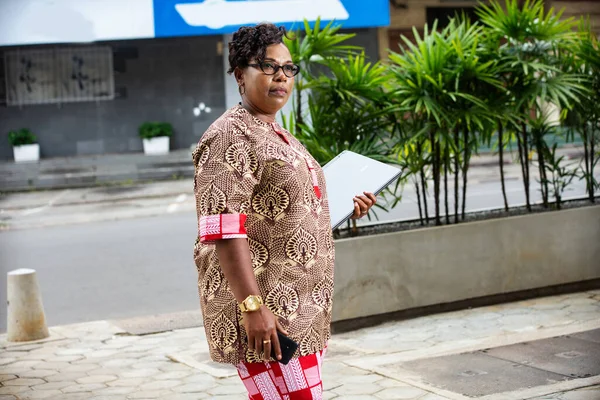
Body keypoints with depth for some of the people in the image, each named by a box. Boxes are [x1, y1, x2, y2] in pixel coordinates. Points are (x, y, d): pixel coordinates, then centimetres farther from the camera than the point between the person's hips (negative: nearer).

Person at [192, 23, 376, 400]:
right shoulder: (230, 137, -11)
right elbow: (224, 230, -20)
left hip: (301, 309, 10)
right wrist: (252, 305, -25)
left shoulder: (279, 136, 19)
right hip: (266, 312, -10)